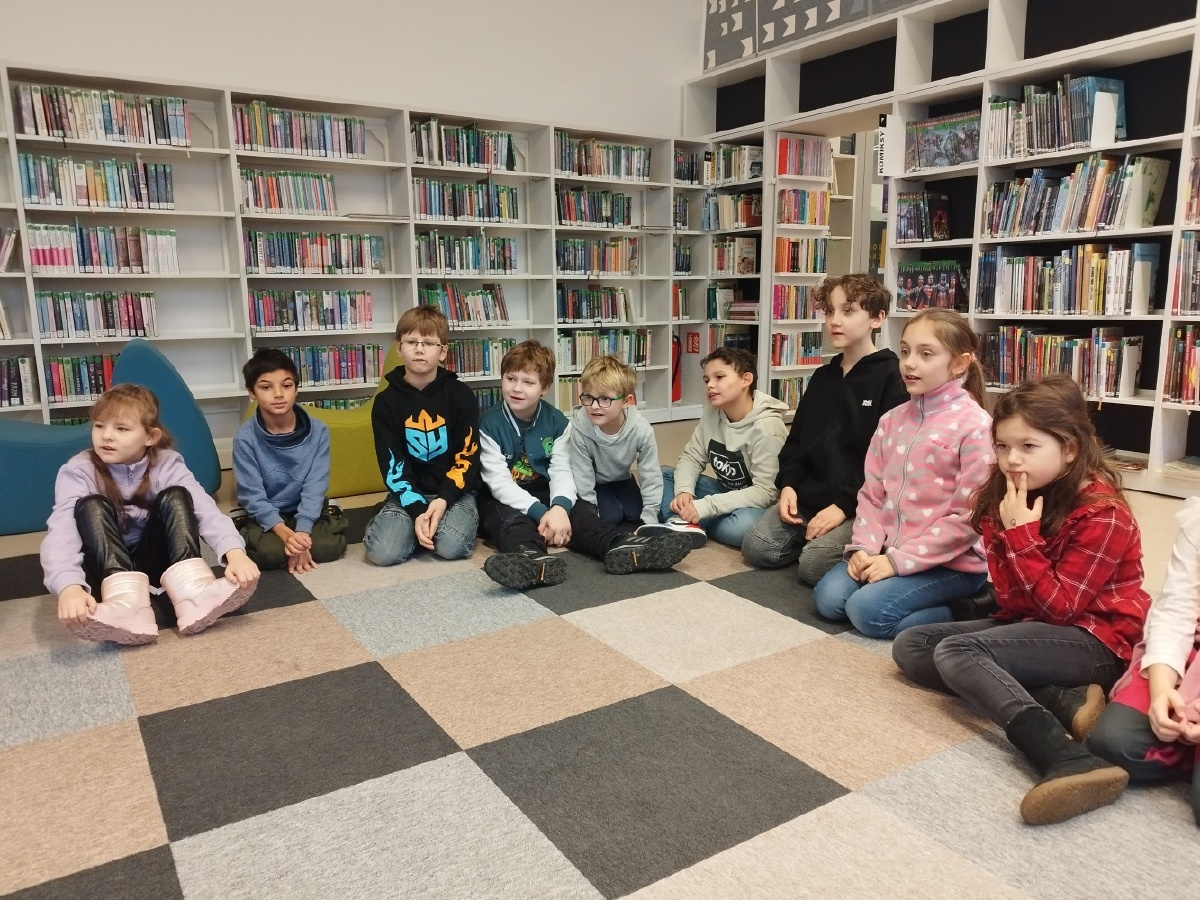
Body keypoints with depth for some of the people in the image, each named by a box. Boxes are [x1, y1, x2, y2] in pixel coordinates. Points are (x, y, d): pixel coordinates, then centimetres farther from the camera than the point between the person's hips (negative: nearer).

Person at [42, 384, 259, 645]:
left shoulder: (167, 465, -10)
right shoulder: (78, 471, -14)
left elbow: (206, 509, -26)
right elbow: (61, 530, -30)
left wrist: (234, 552, -47)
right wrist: (69, 587, -51)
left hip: (154, 560, 1)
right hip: (106, 566, -1)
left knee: (175, 497, -22)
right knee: (92, 506, -27)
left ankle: (192, 594, -41)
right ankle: (125, 605, -48)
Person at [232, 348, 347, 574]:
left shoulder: (318, 431, -10)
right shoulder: (245, 438, -13)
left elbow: (314, 488, -13)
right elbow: (253, 496, -15)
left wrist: (302, 533, -27)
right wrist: (285, 533, -30)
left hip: (308, 513, 2)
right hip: (263, 517, -1)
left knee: (331, 545, -26)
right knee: (267, 551, -31)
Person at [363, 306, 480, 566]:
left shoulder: (461, 395, -4)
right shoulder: (386, 401, -2)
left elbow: (468, 457, -5)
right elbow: (392, 465, -5)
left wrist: (444, 500, -20)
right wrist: (417, 510, -19)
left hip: (454, 490, -1)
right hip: (408, 493, 1)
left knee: (450, 546, -29)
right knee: (382, 552, -23)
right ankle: (418, 523, 7)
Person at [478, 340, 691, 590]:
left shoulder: (556, 421, 0)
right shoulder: (489, 424, -11)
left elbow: (561, 472, -9)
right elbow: (499, 482, -18)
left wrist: (559, 506, -32)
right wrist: (540, 512, -31)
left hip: (547, 496, 3)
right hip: (505, 500, -3)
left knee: (579, 511, -24)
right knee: (510, 519, -35)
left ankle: (621, 547, -52)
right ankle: (533, 560, -67)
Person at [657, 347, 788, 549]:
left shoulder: (766, 427, -24)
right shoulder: (712, 414, -4)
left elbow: (765, 492, -28)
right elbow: (691, 457, 1)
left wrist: (706, 506, -32)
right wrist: (684, 491, -21)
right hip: (725, 493, 7)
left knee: (745, 525, -40)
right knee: (663, 475, -3)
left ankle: (688, 522, -15)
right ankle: (680, 521, -27)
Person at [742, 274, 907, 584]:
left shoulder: (891, 377, -9)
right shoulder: (822, 376, 13)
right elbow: (797, 438, 17)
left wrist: (845, 505, -19)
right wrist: (788, 484, 0)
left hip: (861, 505, -7)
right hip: (809, 496, 7)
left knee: (813, 564, -25)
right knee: (755, 548, -8)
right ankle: (821, 536, 12)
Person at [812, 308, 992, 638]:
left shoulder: (975, 426, -14)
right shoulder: (892, 420, 6)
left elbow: (968, 518, -16)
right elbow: (872, 493, 8)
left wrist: (898, 559, -18)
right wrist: (864, 547, -9)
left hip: (953, 562, -6)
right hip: (889, 552, 6)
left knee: (868, 610, -21)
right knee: (828, 598, -10)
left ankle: (961, 613, 0)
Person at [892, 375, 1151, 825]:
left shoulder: (1102, 514, -18)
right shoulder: (1006, 497, 2)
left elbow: (1059, 608, -21)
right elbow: (1014, 599, -1)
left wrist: (1021, 534, -25)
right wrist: (1006, 527, -18)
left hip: (1095, 638, -9)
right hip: (1031, 621, 9)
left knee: (955, 652, -28)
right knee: (910, 646, -1)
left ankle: (1069, 761, -46)